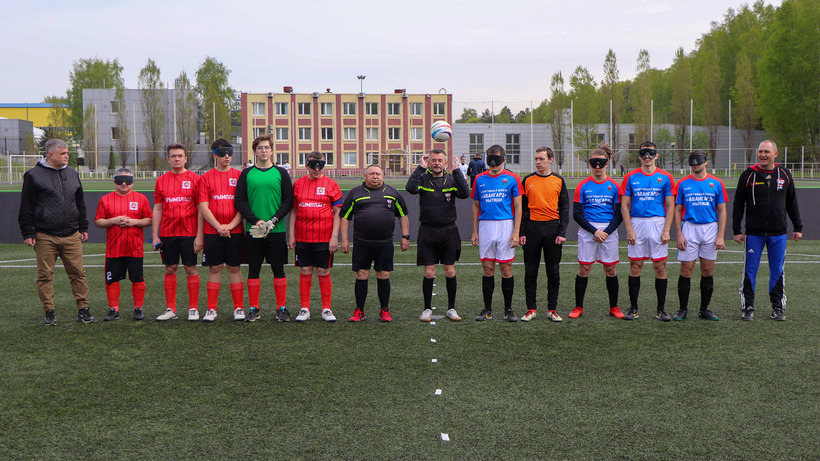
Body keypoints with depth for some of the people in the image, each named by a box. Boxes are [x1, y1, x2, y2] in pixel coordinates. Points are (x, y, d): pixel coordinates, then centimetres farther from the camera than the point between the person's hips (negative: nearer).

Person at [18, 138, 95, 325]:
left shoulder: (72, 173, 14)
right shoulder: (33, 175, 0)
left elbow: (80, 203, 21)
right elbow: (26, 208, 1)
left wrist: (83, 227, 18)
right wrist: (28, 233, -4)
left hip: (71, 236, 3)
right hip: (45, 236, -3)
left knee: (78, 273, 1)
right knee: (45, 275, 2)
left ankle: (83, 309, 8)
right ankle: (49, 312, 12)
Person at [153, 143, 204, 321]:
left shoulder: (195, 178, -1)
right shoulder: (161, 180, 8)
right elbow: (157, 210, 10)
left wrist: (199, 235, -8)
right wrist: (155, 236, 4)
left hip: (189, 233, -3)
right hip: (167, 233, 3)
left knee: (191, 269, 1)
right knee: (170, 269, 7)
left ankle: (193, 309, 10)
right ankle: (170, 309, 15)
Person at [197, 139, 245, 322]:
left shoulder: (239, 175, 5)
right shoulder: (206, 177, 4)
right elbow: (203, 207, -1)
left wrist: (231, 225, -11)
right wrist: (219, 226, -11)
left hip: (235, 231, 0)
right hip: (212, 231, 0)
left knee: (234, 267, 4)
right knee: (214, 268, 4)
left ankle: (239, 308, 10)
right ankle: (211, 309, 11)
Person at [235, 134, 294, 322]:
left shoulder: (281, 173, 6)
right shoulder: (246, 174, 7)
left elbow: (288, 201, 2)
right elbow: (239, 201, 2)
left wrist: (274, 220, -11)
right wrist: (255, 220, -10)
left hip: (276, 230, 0)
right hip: (252, 230, 1)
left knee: (279, 270, 2)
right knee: (253, 269, 4)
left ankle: (281, 308, 11)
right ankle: (254, 309, 13)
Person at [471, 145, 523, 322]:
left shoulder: (512, 178, 1)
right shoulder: (480, 179, 10)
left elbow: (518, 207, -1)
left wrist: (516, 232, -8)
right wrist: (474, 232, 9)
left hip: (505, 226, -2)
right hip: (485, 226, 3)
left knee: (506, 269, 0)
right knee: (487, 269, 5)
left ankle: (508, 309, 12)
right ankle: (487, 309, 14)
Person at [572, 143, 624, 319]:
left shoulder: (614, 186, 4)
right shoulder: (583, 186, 2)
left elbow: (619, 214, 4)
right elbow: (576, 214, -1)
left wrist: (606, 232, -10)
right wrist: (594, 231, -11)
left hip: (609, 231, 1)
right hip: (587, 231, -1)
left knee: (611, 270, 4)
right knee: (583, 269, 0)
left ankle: (614, 307, 16)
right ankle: (578, 307, 10)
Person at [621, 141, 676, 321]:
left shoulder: (665, 177, 4)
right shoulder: (631, 177, 5)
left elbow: (670, 206, 3)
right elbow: (624, 205, 4)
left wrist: (666, 230, -6)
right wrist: (629, 230, -5)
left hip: (658, 223, 0)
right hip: (636, 223, 0)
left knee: (660, 266, 1)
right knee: (635, 266, 2)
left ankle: (661, 309, 10)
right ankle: (633, 308, 11)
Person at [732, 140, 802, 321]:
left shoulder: (784, 174, 6)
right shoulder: (748, 175, -1)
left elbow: (792, 202, 14)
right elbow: (738, 204, 1)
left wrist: (797, 227, 12)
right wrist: (736, 230, -2)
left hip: (778, 233, 2)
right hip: (754, 233, -2)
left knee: (777, 271, 6)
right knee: (750, 271, 0)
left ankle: (778, 308, 16)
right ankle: (748, 307, 10)